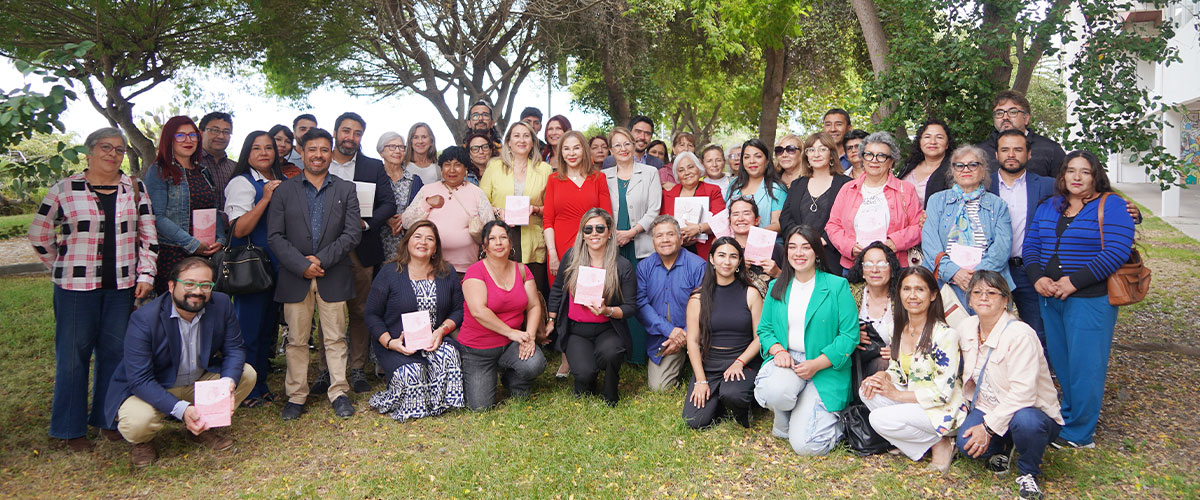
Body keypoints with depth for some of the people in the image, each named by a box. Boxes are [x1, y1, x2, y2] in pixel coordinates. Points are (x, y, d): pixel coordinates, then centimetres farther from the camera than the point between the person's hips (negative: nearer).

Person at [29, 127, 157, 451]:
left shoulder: (135, 188, 6)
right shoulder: (64, 190, -1)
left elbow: (148, 235, 7)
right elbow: (39, 235, 7)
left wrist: (145, 275, 0)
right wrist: (64, 269, 6)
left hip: (121, 287, 2)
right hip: (76, 288, -2)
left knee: (115, 352, 8)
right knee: (74, 355, 4)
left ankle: (108, 419, 22)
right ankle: (71, 429, 16)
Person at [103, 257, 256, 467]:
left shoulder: (222, 305, -13)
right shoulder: (143, 319, -25)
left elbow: (234, 350, -6)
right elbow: (140, 380, -27)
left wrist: (228, 382, -30)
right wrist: (181, 409, -39)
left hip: (201, 382, 5)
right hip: (149, 389, -4)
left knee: (247, 374, -15)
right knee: (136, 422, -33)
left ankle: (205, 427, 7)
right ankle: (141, 442, 7)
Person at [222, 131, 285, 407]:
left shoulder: (282, 183, 13)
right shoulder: (242, 183, -8)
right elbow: (239, 229, -17)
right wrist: (265, 198, -21)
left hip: (276, 266, 7)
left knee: (268, 326, 13)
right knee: (249, 328, -2)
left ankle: (261, 386, 23)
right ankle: (245, 391, 10)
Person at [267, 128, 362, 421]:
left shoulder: (346, 190, 8)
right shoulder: (284, 191, 7)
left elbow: (353, 233, -1)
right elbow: (275, 236, 0)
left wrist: (322, 259, -11)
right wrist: (302, 265, -12)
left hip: (334, 276, 0)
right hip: (295, 276, 0)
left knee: (335, 338, 4)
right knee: (297, 339, 5)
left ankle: (339, 393, 13)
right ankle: (296, 396, 15)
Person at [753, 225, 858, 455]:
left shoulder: (837, 286, -2)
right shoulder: (777, 287, 11)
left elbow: (850, 334, -7)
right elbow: (764, 328, 12)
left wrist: (816, 364, -16)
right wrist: (778, 350, -11)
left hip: (825, 368, -3)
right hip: (785, 359, 3)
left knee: (806, 445, -16)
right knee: (776, 392, -36)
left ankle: (835, 421, 20)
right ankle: (783, 425, 3)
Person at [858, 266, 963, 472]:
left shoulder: (945, 334, -18)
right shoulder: (899, 329, 4)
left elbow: (943, 392, -19)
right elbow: (898, 371, 13)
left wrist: (896, 394, -17)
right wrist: (882, 376, -11)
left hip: (942, 410, -7)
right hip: (911, 399, 7)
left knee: (879, 418, -25)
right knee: (866, 391, -15)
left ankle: (939, 443, -3)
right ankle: (907, 442, -3)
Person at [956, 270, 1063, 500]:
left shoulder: (1020, 335, -23)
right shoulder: (966, 328, -1)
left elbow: (1022, 393, -29)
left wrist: (989, 427, -28)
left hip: (1034, 411, -5)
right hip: (988, 408, 5)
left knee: (1025, 421, -40)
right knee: (965, 442, -25)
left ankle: (1028, 473, -7)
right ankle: (1002, 447, 12)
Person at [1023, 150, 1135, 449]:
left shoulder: (1111, 205, -3)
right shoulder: (1048, 207, 13)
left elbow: (1118, 250, -14)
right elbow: (1030, 245, 10)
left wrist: (1075, 281, -18)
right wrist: (1037, 277, -8)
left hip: (1090, 298, -5)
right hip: (1050, 297, 5)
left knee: (1084, 365, -1)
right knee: (1060, 362, 12)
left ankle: (1079, 434, 9)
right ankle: (1068, 416, 27)